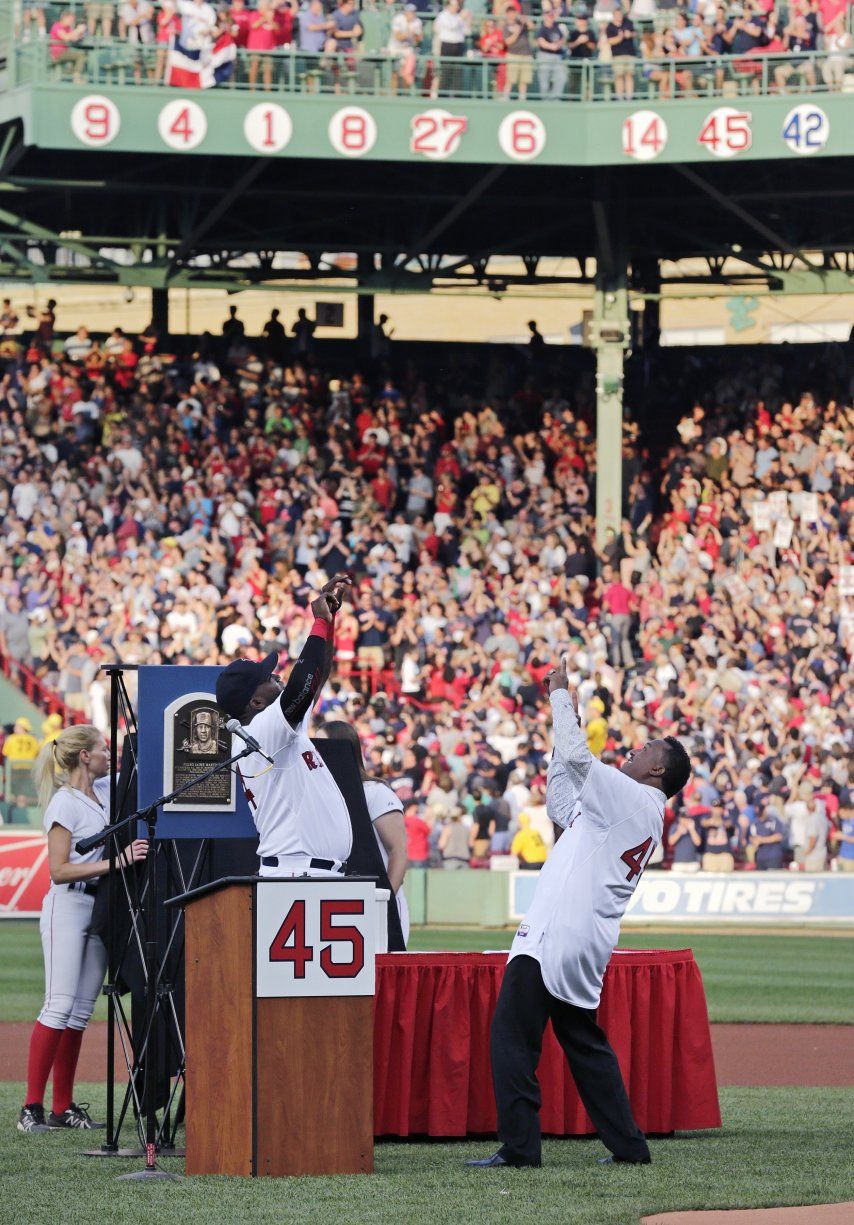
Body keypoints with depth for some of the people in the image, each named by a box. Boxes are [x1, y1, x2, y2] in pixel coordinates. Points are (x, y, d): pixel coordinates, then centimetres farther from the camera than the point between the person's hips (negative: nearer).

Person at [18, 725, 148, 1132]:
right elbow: (59, 871, -17)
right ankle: (32, 1107, -13)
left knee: (81, 1011, 5)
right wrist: (113, 862, -24)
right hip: (68, 906, -8)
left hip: (100, 908, 8)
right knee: (59, 1007, -13)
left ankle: (64, 1107, 7)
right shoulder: (65, 803, -11)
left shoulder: (105, 790, 11)